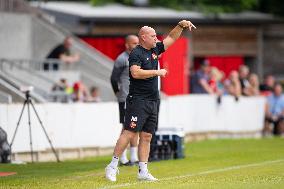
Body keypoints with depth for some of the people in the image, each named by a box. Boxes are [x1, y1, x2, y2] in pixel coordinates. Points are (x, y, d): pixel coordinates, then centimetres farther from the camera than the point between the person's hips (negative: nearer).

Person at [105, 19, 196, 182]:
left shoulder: (154, 49, 15)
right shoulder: (136, 53, -9)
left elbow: (171, 38, 24)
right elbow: (136, 73, -25)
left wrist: (181, 25, 10)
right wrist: (157, 72, -18)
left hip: (153, 101, 8)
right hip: (138, 100, -8)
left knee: (146, 137, 6)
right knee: (130, 133, -12)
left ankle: (143, 172, 8)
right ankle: (113, 166, -8)